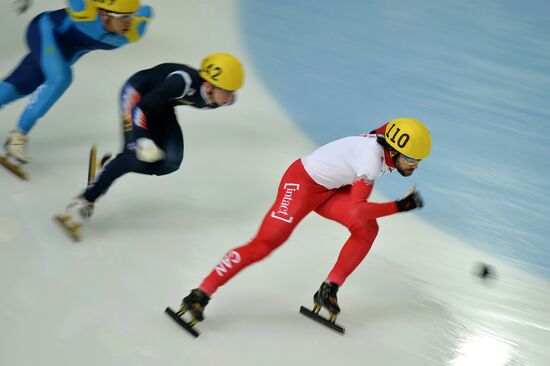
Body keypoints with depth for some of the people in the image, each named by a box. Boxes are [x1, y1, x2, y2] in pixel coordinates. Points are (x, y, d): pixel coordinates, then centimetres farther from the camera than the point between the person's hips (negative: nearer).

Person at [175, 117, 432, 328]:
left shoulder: (388, 146, -7)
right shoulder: (372, 158, -32)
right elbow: (356, 210, -36)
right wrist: (399, 206, -31)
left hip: (330, 189, 9)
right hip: (302, 183, -9)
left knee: (367, 229, -13)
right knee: (264, 244, -16)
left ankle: (328, 291, -5)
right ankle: (200, 296, -10)